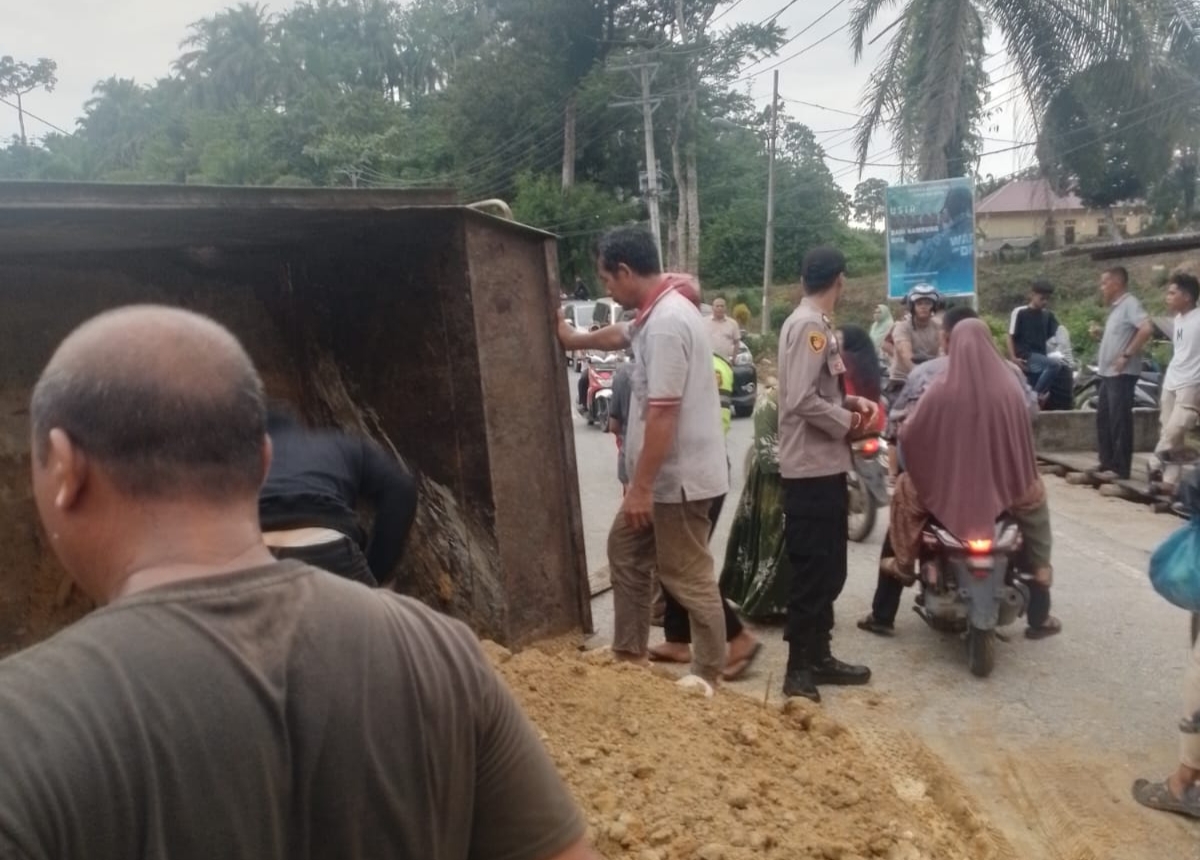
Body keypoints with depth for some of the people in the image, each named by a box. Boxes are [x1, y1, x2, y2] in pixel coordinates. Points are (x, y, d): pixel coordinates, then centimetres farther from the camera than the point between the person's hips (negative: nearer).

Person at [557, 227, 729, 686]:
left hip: (679, 476, -11)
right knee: (625, 550, 21)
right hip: (665, 474, 11)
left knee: (689, 578, 1)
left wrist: (641, 487, -24)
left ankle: (708, 676, 15)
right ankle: (630, 652, 33)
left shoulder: (666, 323, -24)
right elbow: (621, 335, 31)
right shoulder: (661, 311, 9)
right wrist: (573, 339, 43)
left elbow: (663, 414, -27)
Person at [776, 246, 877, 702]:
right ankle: (799, 669, 8)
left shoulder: (813, 323, 13)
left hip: (825, 465, 10)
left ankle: (818, 656, 27)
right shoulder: (809, 325, -17)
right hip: (812, 468, -10)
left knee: (827, 569, 17)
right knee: (813, 571, -3)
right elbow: (802, 400, -26)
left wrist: (850, 402, 4)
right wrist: (847, 422, -13)